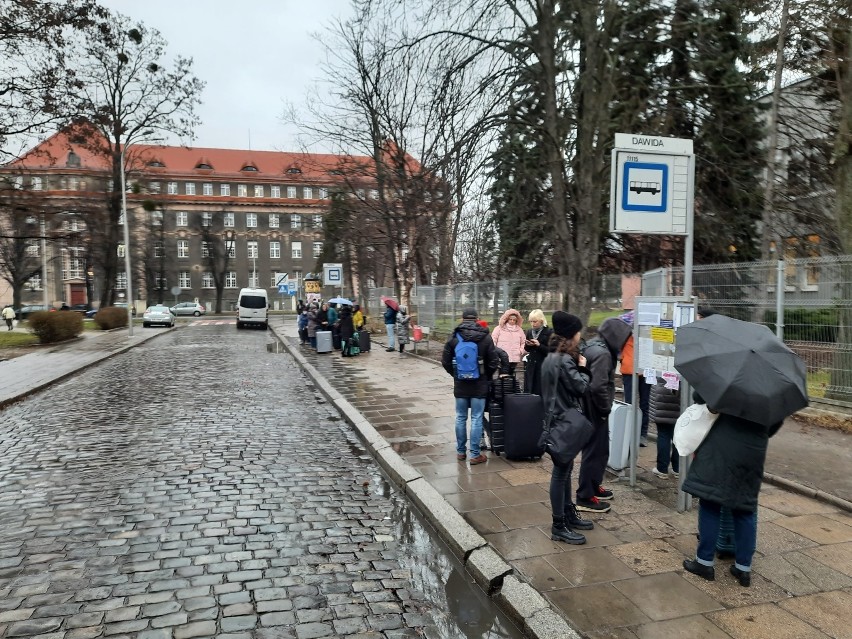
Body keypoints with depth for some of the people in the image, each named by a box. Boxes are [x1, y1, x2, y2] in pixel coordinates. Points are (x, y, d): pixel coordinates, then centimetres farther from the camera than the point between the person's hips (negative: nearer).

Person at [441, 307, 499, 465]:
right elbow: (494, 362, -5)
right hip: (479, 385, -2)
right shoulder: (485, 337, -7)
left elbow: (445, 361, -1)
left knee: (461, 418, 13)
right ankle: (475, 454, 7)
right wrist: (487, 377, 12)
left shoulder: (453, 337, -4)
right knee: (476, 419, 4)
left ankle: (460, 451, 21)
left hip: (460, 384, 2)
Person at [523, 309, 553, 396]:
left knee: (540, 391, -6)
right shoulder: (529, 332, 9)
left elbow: (550, 350, -12)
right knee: (528, 390, 5)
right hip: (530, 364, 5)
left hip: (543, 365, -5)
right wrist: (527, 345, -4)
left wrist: (539, 345, -21)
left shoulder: (549, 333, -8)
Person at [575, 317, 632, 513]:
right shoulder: (602, 353, -22)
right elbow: (598, 386, -30)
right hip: (595, 411, -10)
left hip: (589, 408, 10)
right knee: (595, 451, 0)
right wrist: (606, 408, -14)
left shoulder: (593, 346, 9)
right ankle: (585, 498, 9)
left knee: (600, 449, 21)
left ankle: (593, 486, 35)